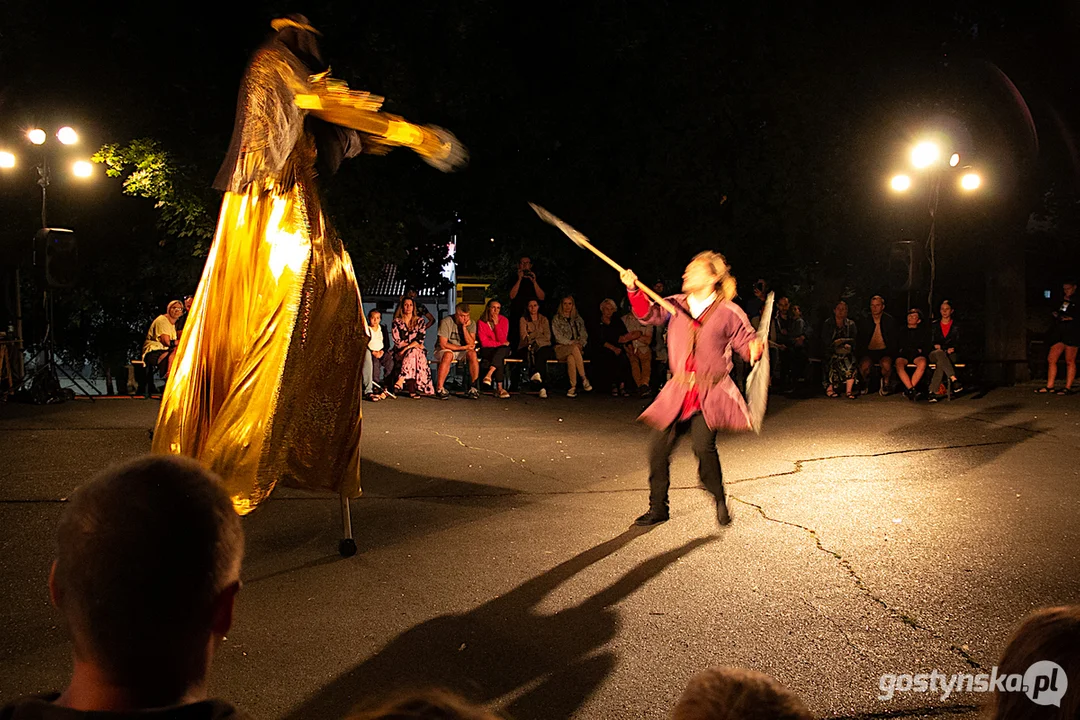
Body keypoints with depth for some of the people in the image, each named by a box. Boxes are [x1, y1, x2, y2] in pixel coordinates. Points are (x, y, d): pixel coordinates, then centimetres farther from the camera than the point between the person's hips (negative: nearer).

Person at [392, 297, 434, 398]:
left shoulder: (420, 321, 9)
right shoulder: (397, 322, 9)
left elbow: (420, 339, -4)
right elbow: (397, 341, -1)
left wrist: (407, 348, -20)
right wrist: (414, 344, -11)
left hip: (418, 350, 1)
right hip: (400, 352, -1)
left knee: (412, 353, -35)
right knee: (413, 352, -34)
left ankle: (401, 379, -44)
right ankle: (412, 389, -43)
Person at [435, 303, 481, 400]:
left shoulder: (471, 323, -6)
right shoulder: (446, 322, -18)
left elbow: (471, 344, -14)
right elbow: (443, 344, -21)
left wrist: (464, 327, -23)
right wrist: (463, 347, -19)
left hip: (462, 352, 3)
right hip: (444, 350, -3)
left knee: (472, 354, -28)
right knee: (448, 355, -37)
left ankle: (473, 388, -20)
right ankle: (439, 388, -32)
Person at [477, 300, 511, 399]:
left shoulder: (504, 320, 1)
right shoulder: (482, 322, -3)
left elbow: (502, 340, -8)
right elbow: (484, 342, -7)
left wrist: (496, 324, -13)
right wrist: (500, 344, -11)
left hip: (502, 349, 2)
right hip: (487, 350, -2)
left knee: (503, 349, -36)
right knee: (500, 359, -35)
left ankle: (489, 374, -44)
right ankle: (499, 388, -39)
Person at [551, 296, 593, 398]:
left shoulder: (578, 319, 18)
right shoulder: (556, 318, 7)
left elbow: (584, 335, 14)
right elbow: (558, 336, -3)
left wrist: (580, 344, -8)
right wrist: (572, 343, -15)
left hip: (576, 347, 2)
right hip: (562, 348, -2)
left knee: (570, 358, -35)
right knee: (574, 349, -37)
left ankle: (573, 387, -37)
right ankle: (584, 379, -37)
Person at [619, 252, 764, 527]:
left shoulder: (729, 312, -1)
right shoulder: (676, 305, 10)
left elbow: (747, 342, 2)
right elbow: (649, 314, -2)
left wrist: (756, 349, -21)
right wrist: (633, 290, -18)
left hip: (712, 393, -4)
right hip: (679, 392, 4)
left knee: (703, 445, -20)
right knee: (658, 445, 0)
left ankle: (720, 500, 8)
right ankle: (658, 508, 18)